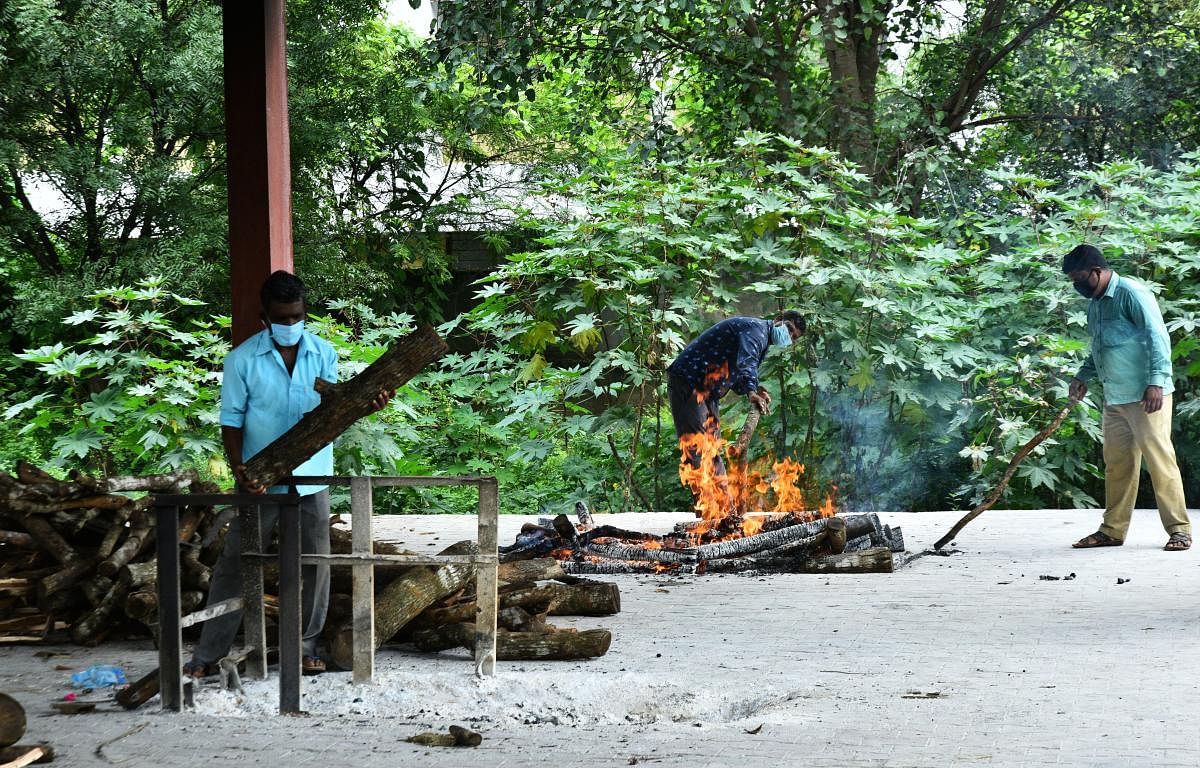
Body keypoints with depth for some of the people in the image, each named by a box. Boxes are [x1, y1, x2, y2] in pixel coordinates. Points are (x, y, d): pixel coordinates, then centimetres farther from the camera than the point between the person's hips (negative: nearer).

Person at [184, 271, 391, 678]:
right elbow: (232, 419, -5)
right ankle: (209, 652, 8)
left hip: (311, 478, 3)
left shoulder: (323, 353, 1)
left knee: (315, 564, 7)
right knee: (235, 563, 1)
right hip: (260, 481, -3)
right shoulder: (243, 359, -7)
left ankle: (306, 646, 21)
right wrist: (238, 469, -20)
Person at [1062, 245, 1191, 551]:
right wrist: (1083, 376, 17)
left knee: (1159, 457, -8)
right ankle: (1113, 530, 15)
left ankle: (1179, 529, -5)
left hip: (1146, 396, -9)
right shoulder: (1094, 304, 17)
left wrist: (1156, 381, -23)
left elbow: (1157, 337, -16)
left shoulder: (1131, 293, -10)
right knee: (1117, 463, 10)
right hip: (1114, 398, 9)